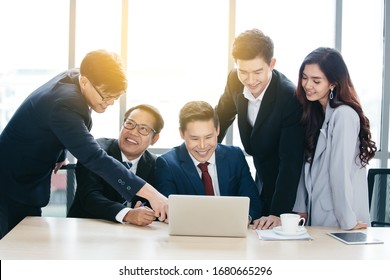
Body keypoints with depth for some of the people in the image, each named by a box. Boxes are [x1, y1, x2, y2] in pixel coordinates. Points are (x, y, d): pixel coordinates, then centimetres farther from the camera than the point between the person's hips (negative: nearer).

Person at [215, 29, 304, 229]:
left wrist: (278, 213, -33)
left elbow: (290, 162, -29)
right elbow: (222, 116, 11)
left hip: (288, 188, -5)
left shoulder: (291, 98, -28)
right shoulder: (235, 81, -10)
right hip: (262, 179, 6)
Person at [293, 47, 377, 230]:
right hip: (315, 214, 7)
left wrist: (348, 221, -17)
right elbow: (307, 165, 5)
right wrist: (301, 208, 2)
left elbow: (340, 171, -18)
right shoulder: (314, 112, 8)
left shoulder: (344, 115, -18)